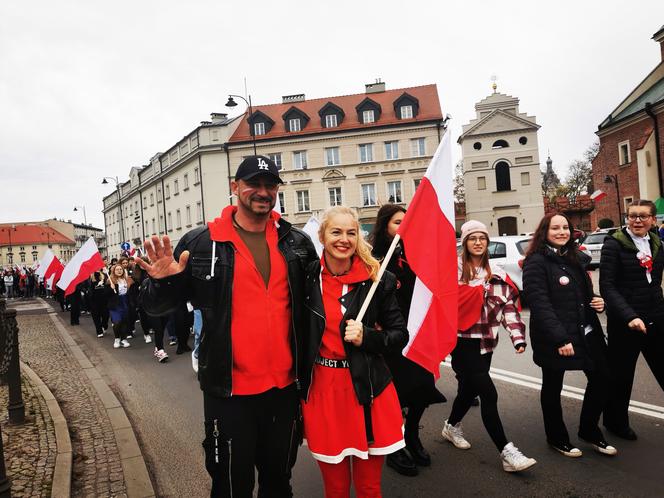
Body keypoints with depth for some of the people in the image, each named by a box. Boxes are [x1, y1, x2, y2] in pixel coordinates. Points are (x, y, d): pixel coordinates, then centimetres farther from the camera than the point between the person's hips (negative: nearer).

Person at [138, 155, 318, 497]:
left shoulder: (297, 242, 1)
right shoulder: (200, 243, -7)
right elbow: (157, 306, -2)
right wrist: (164, 282, -21)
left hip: (285, 385, 3)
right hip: (229, 390, -3)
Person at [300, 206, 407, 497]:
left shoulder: (378, 280, -7)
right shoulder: (308, 277, -4)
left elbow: (400, 336, 0)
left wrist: (366, 337, -16)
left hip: (367, 391, -1)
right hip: (321, 389, 1)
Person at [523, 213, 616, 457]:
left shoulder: (577, 258, 13)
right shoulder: (536, 262, -12)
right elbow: (539, 303, -20)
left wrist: (597, 302, 1)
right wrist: (560, 338, -25)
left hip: (586, 333, 7)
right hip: (553, 338, -7)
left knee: (601, 378, 9)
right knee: (552, 386, 8)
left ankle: (589, 429, 31)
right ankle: (557, 437, 28)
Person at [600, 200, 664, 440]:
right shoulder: (614, 244, -10)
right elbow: (607, 286, -15)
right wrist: (629, 316, -24)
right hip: (624, 323, -5)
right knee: (621, 375, 8)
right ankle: (616, 422, 29)